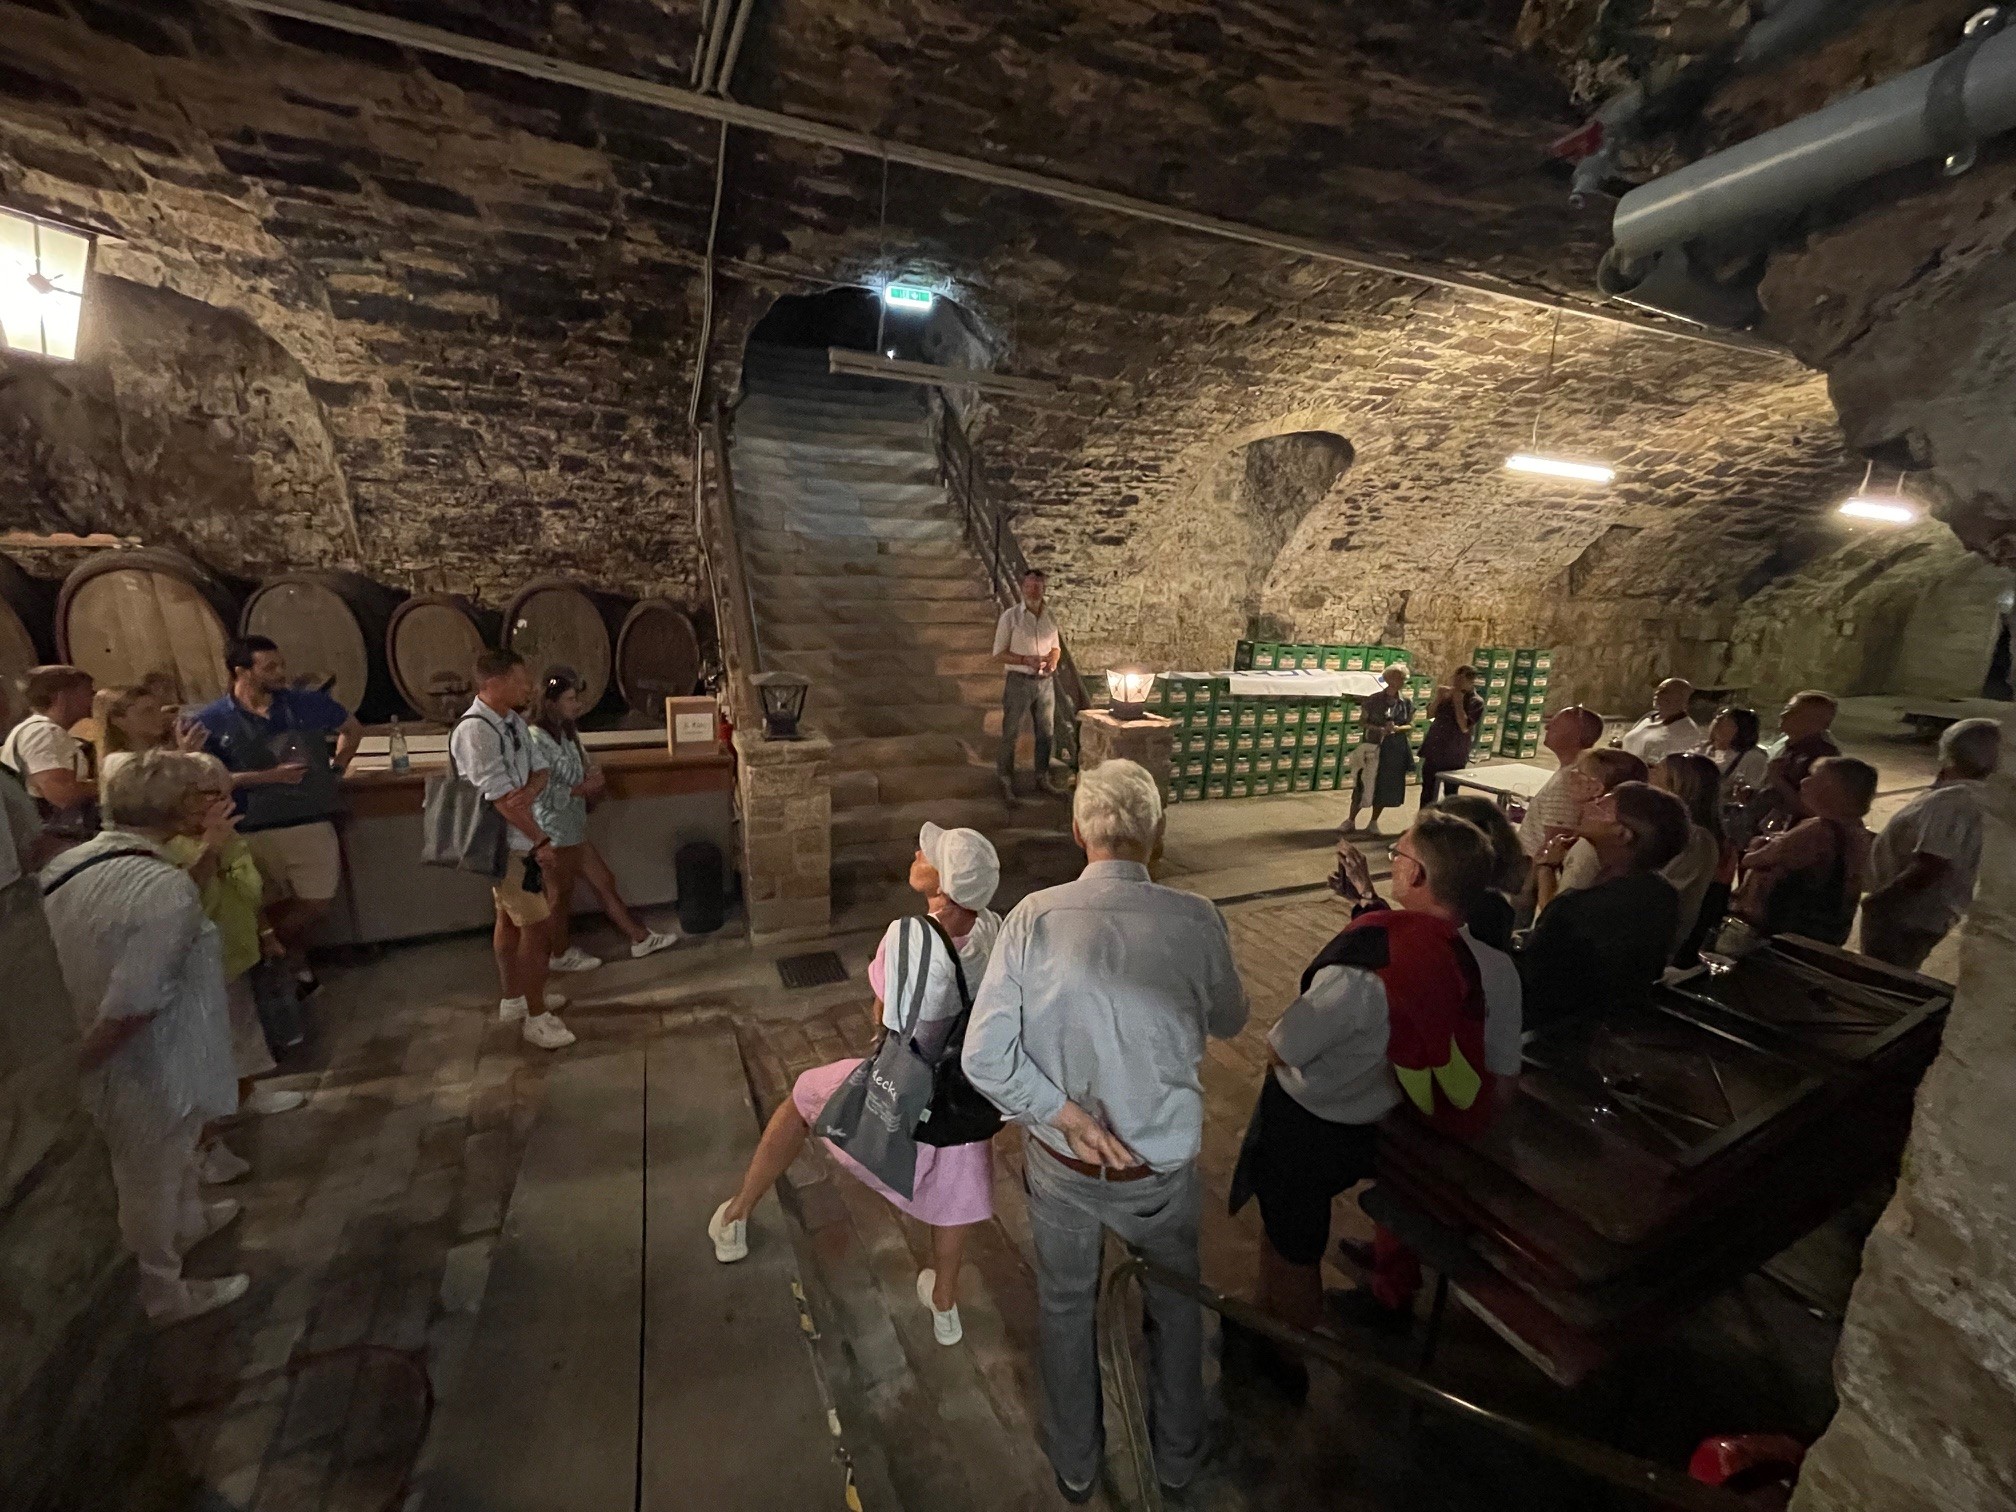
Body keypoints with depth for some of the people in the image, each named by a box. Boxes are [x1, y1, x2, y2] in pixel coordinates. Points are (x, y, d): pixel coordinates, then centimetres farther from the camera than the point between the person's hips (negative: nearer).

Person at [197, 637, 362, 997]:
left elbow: (353, 729, 16)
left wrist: (335, 769, 10)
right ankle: (294, 961, 37)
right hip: (253, 831, -1)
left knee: (318, 901, 2)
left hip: (312, 823, 1)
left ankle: (292, 959, 30)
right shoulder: (211, 721, -6)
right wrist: (269, 776, -15)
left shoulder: (307, 703, -2)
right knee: (275, 908, 14)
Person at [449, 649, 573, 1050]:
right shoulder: (475, 730, -24)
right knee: (535, 926, -3)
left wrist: (530, 790, -20)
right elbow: (500, 798, -24)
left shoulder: (514, 721, 5)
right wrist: (541, 840, -16)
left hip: (516, 840, 9)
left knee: (509, 920, 20)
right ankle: (536, 1018, 8)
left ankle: (513, 999, 35)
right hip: (506, 843, -9)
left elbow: (540, 769, 4)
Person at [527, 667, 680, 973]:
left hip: (573, 828, 9)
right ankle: (560, 954, 30)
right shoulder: (537, 740, -22)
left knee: (604, 881, 15)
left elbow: (582, 770, 15)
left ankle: (640, 939, 25)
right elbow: (542, 794, -25)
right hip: (554, 832, -9)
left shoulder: (567, 732, 6)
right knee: (560, 895, 10)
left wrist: (593, 777, -7)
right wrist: (584, 788, -17)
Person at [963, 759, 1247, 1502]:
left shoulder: (1035, 916, -21)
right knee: (1175, 1301, 31)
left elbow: (985, 1056, -21)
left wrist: (1061, 1113, -13)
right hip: (1160, 1165, 0)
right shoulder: (1195, 920, -21)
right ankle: (1179, 1454, 55)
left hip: (1060, 1161, 1)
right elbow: (1229, 1021, -2)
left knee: (1066, 1308, 29)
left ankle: (1075, 1467, 54)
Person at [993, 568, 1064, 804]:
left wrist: (1053, 659, -8)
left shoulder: (1050, 616, 5)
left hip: (1046, 682, 5)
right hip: (1019, 681, -5)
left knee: (1046, 732, 13)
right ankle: (1006, 782, 12)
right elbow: (999, 654, -9)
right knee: (1010, 734, 2)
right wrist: (1026, 660, -22)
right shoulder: (1010, 616, -9)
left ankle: (1042, 778, 28)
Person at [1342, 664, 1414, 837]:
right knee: (1364, 785, -2)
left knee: (1386, 787, 7)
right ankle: (1351, 820, 11)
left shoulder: (1407, 702, 2)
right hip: (1373, 747, -3)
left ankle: (1374, 822, 21)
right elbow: (1362, 723, -3)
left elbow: (1411, 725, 6)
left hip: (1395, 749, 3)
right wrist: (1379, 729, -20)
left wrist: (1397, 728, -14)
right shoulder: (1374, 699, -6)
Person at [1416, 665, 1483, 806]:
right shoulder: (1447, 694, 4)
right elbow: (1430, 714, 5)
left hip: (1454, 756, -4)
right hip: (1433, 751, 4)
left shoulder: (1476, 702, -9)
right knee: (1428, 791, 11)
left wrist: (1458, 702, -20)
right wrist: (1438, 697, -10)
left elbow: (1464, 727, -20)